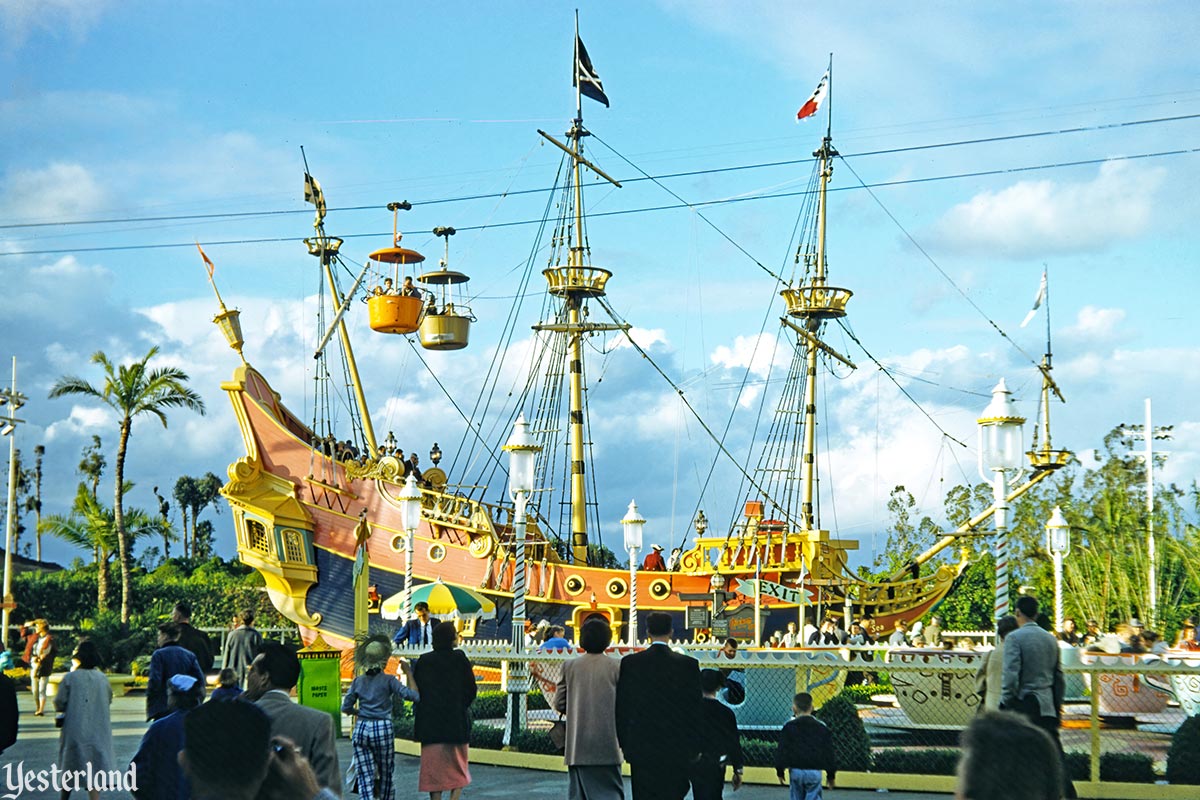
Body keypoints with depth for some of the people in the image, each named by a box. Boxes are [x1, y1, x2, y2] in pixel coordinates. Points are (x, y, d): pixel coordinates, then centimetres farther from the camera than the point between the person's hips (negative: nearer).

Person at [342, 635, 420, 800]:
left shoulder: (358, 681, 7)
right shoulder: (388, 680, -4)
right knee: (386, 774, 14)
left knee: (365, 776, 1)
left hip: (361, 729, 3)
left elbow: (346, 708, 10)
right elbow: (414, 695, -13)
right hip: (383, 729, -3)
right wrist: (408, 672, -2)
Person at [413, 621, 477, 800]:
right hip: (456, 722, -2)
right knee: (458, 767, 10)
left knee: (433, 767, 7)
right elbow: (471, 690, -5)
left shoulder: (423, 661, 1)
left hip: (429, 723, 2)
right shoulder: (459, 658, -7)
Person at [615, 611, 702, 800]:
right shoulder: (689, 664, -4)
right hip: (676, 747, -1)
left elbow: (621, 706, 1)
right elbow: (695, 708, -1)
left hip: (641, 747, 1)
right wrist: (695, 747, 7)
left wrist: (624, 742, 9)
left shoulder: (630, 663, -2)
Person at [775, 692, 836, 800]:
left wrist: (780, 772, 6)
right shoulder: (821, 727, 3)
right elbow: (828, 752, 6)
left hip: (795, 770, 0)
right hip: (814, 771, 0)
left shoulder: (789, 726, 0)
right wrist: (831, 775, 15)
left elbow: (782, 750, -2)